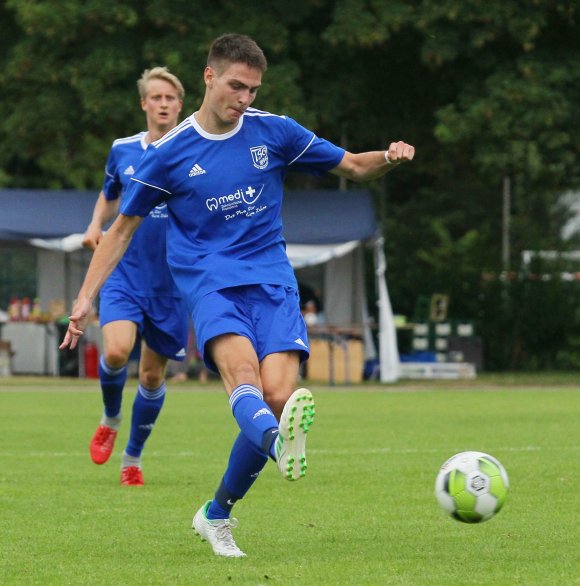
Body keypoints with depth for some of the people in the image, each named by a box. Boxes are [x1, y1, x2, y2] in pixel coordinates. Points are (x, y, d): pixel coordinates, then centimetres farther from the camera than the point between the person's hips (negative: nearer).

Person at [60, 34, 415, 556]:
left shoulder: (275, 132, 6)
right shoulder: (170, 153, 3)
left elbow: (353, 166, 14)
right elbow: (124, 226, 11)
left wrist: (388, 158, -9)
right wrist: (86, 297, 5)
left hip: (271, 281, 2)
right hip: (210, 282, -2)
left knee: (277, 394, -16)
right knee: (241, 371, -32)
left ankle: (217, 514, 4)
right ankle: (280, 442, -68)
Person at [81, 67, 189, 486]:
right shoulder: (122, 151, 4)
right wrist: (95, 225, 4)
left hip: (173, 282, 0)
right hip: (125, 273, 0)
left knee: (153, 373, 6)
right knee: (116, 351, -22)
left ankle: (132, 458, 24)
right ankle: (110, 420, 9)